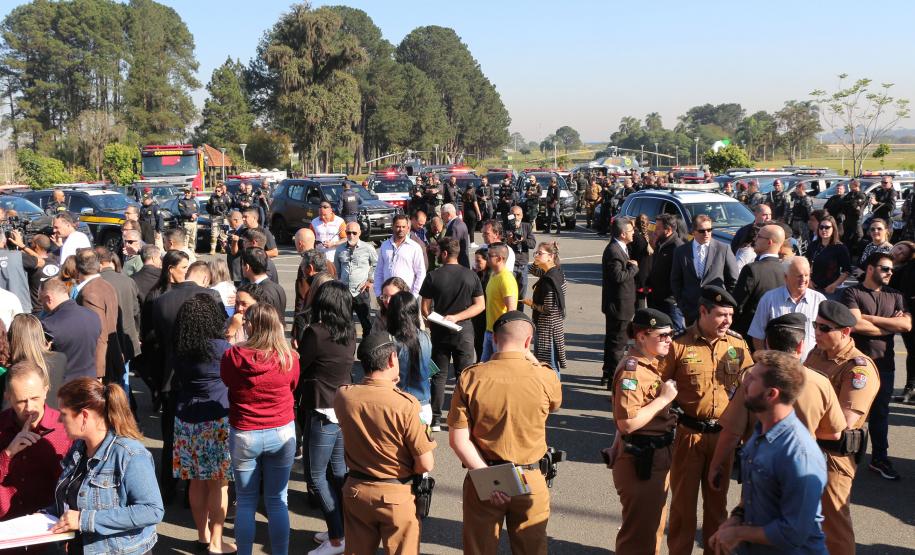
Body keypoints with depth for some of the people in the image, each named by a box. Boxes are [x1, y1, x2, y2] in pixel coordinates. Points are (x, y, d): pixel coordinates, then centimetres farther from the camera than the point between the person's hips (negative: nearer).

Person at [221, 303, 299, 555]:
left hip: (244, 435, -1)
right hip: (282, 434, 1)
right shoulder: (289, 358, -12)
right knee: (277, 502, 11)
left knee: (246, 503, 13)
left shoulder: (232, 356, -14)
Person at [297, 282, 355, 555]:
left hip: (323, 413, -7)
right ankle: (345, 530, 24)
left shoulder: (316, 332, -16)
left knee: (317, 475, 3)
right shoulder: (349, 333, 4)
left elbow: (298, 368, -8)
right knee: (339, 472, 16)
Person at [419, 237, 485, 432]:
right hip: (464, 331, 0)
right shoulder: (471, 276, -3)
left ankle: (435, 420, 13)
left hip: (440, 333, 0)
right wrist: (456, 317, -9)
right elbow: (480, 305, -6)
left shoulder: (433, 276, -8)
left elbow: (425, 308, -5)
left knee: (439, 376, 10)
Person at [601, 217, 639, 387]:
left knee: (612, 341, 19)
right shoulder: (613, 251, -21)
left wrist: (631, 265, 0)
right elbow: (619, 276, -27)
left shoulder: (621, 248, 11)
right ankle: (614, 379, 4)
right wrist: (634, 267, -14)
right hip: (618, 305, -11)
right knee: (617, 343, -3)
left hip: (618, 304, 11)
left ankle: (608, 376, 30)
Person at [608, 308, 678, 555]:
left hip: (658, 456, 10)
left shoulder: (653, 364, 8)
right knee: (639, 528, 3)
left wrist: (668, 416, 8)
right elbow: (627, 423, -30)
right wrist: (664, 398, -24)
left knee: (654, 523, 23)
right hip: (639, 460, -10)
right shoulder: (631, 370, -22)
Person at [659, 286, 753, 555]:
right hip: (689, 433, -3)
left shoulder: (737, 343, 0)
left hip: (724, 434, 3)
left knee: (717, 499, 17)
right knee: (683, 499, 9)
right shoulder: (679, 344, -12)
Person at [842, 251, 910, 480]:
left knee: (880, 412, 14)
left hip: (884, 363, 5)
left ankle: (880, 458, 24)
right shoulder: (852, 293, -6)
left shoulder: (895, 296, 10)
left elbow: (907, 324, -6)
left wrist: (870, 318, -12)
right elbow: (856, 325, -20)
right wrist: (891, 325, -8)